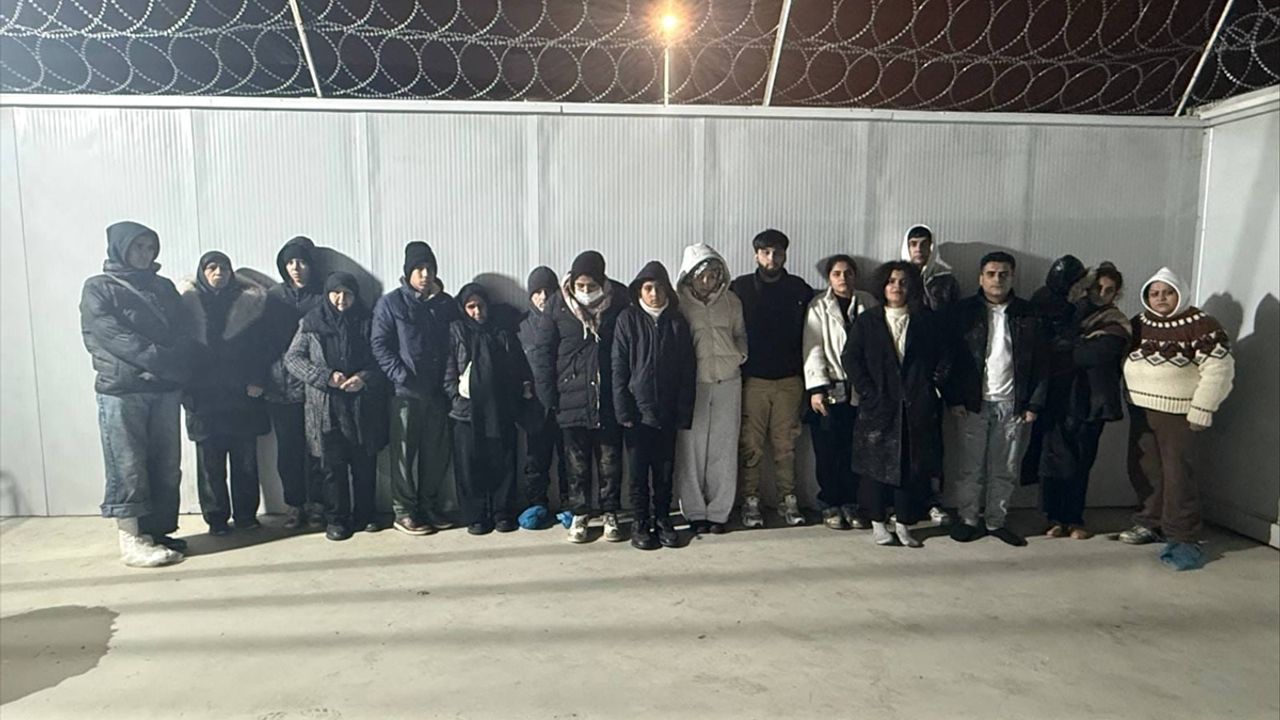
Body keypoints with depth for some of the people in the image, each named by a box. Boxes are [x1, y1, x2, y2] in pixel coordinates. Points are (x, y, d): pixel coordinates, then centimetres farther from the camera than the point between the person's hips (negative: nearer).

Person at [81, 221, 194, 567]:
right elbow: (111, 336, -11)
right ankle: (132, 541, 1)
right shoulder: (98, 288, 3)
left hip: (165, 389, 5)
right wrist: (158, 359, -19)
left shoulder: (164, 287, 17)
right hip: (121, 390, -5)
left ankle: (158, 532, 14)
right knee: (128, 467, -3)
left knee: (166, 466, 5)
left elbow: (183, 334, 9)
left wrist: (178, 369, -9)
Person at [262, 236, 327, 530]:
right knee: (288, 448, 7)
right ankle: (294, 505, 18)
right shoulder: (274, 296, 9)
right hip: (281, 385, 2)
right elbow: (263, 338, 9)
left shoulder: (324, 296, 1)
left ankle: (316, 504, 13)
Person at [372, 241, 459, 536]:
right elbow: (380, 346, -5)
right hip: (405, 391, -3)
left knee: (437, 453, 8)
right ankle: (404, 512, 11)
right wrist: (402, 377, -14)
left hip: (438, 391, 4)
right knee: (404, 454, 2)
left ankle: (430, 507, 21)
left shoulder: (446, 303, 13)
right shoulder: (390, 303, 1)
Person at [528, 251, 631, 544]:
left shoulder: (619, 300, -5)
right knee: (577, 462, 11)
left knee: (611, 461, 10)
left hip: (610, 399, 0)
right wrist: (548, 395, -7)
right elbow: (542, 351, -2)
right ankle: (579, 514, 25)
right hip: (572, 399, 0)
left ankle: (610, 514, 25)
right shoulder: (558, 305, -4)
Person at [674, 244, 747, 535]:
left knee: (723, 450, 6)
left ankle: (719, 512, 18)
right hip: (691, 383, -3)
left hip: (727, 382, 3)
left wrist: (741, 355, 3)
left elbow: (741, 333, 20)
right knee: (691, 449, 1)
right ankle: (695, 512, 16)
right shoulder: (678, 302, -2)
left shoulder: (731, 301, 8)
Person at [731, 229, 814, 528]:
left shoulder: (800, 289, 6)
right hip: (752, 380, -1)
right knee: (751, 445, 2)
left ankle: (789, 500, 16)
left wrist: (806, 374, 3)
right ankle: (751, 501, 11)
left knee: (786, 444, 6)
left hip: (789, 380, 1)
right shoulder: (740, 287, 2)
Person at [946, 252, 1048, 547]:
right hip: (974, 403, -1)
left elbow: (1041, 362, 5)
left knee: (1006, 469, 8)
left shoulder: (1027, 315, 5)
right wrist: (955, 399, -8)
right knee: (971, 467, 5)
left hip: (1013, 404, 2)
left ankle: (996, 520, 21)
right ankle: (968, 519, 18)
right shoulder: (963, 312, 0)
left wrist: (1034, 404, -2)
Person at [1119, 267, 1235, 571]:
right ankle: (1151, 523, 27)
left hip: (1177, 413, -6)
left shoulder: (1201, 325, -9)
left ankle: (1183, 538, 1)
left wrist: (1201, 411, -17)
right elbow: (1125, 359, 20)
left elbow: (1218, 369, -13)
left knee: (1177, 474, -7)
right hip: (1140, 409, 6)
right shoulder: (1139, 323, 10)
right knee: (1144, 470, 12)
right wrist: (1128, 398, 10)